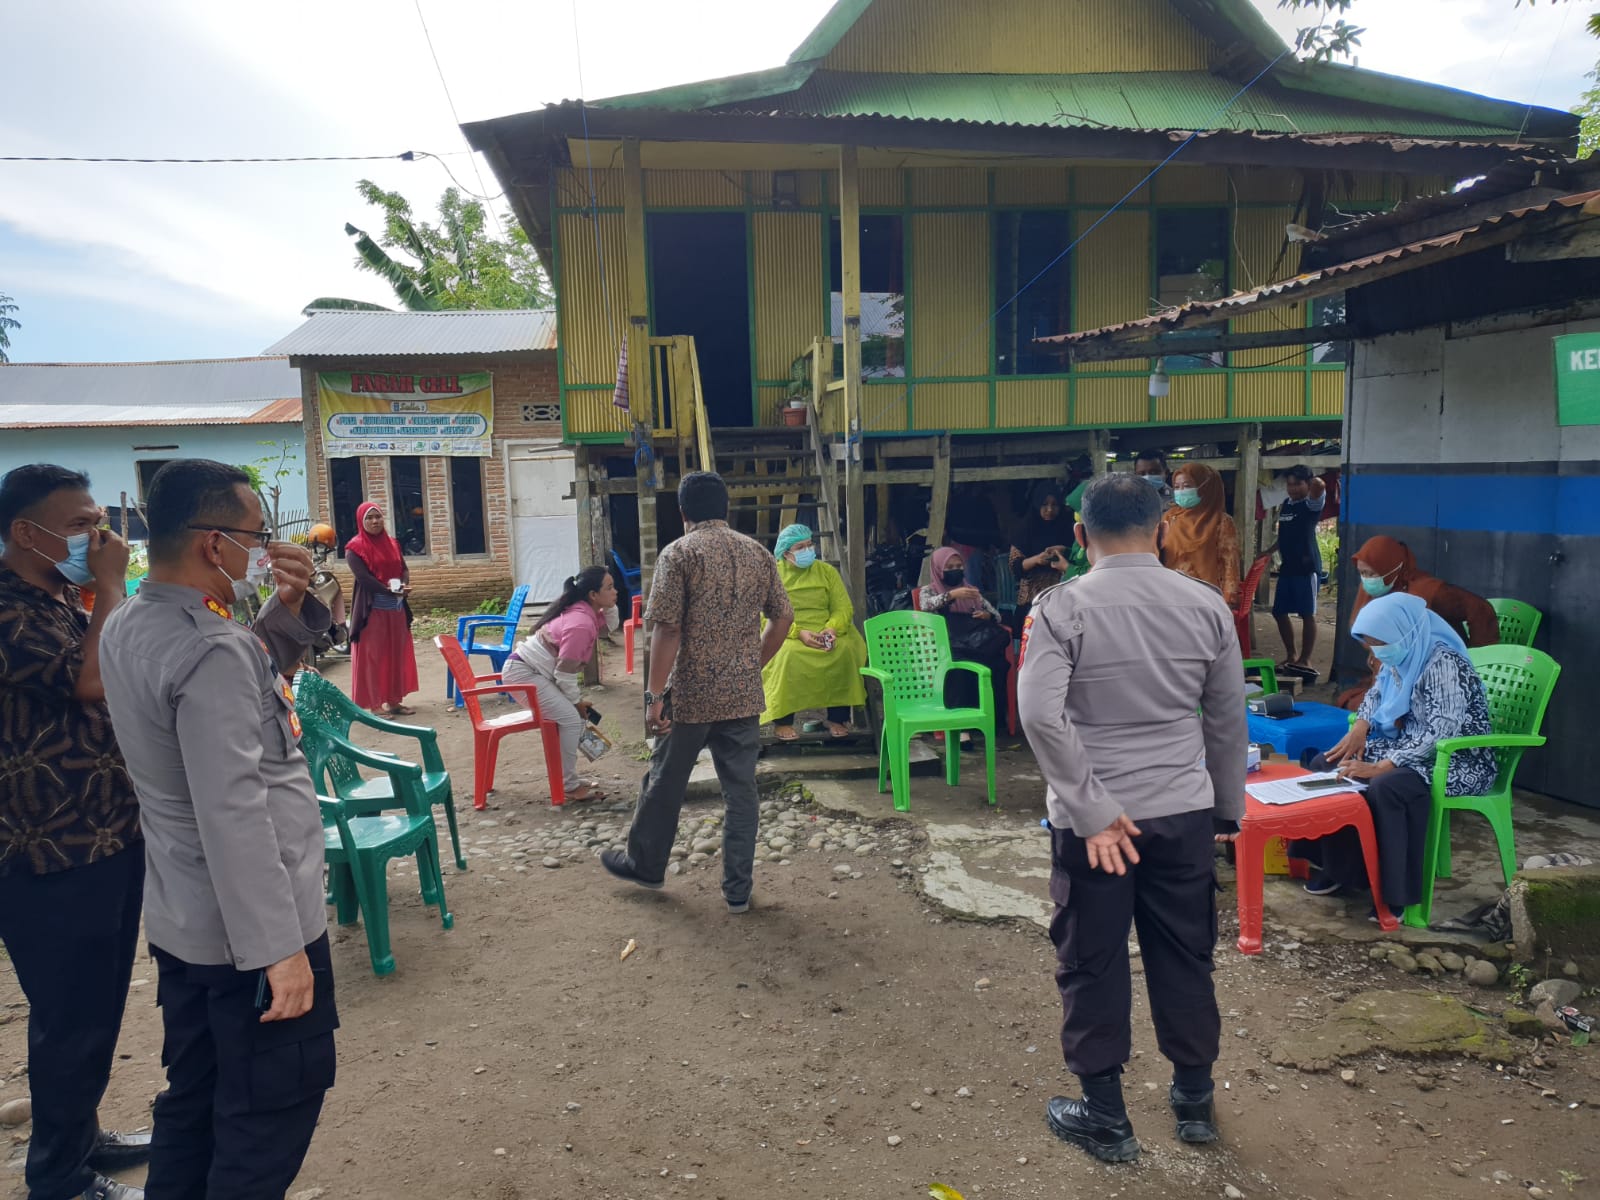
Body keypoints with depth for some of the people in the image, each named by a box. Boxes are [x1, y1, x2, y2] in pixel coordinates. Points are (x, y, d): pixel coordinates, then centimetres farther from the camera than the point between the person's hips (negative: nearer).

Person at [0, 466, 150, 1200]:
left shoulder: (63, 597, 11)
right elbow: (95, 681, -30)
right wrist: (112, 583, -20)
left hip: (108, 836, 9)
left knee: (99, 1005, 21)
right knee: (70, 1016, 6)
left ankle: (80, 1137, 39)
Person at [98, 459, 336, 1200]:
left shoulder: (129, 628, 4)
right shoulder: (211, 648, -25)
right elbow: (233, 815, -29)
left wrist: (288, 609, 1)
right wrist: (279, 948, -25)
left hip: (182, 922, 9)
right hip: (245, 929, -9)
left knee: (196, 1099, 23)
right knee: (270, 1113, 8)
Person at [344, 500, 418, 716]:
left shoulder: (392, 543, 13)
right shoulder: (355, 548, -8)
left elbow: (404, 568, 9)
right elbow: (363, 578, -17)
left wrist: (404, 586, -13)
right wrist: (391, 591, -21)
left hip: (396, 609, 7)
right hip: (372, 609, -6)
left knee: (397, 655, 9)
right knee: (373, 656, -2)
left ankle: (393, 700, 18)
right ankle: (375, 704, 3)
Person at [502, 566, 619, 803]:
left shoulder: (584, 612, 6)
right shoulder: (581, 624, -23)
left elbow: (611, 625, 24)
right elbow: (564, 673, -20)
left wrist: (610, 606, 5)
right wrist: (577, 700, -5)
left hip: (531, 670, 10)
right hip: (523, 673, -10)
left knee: (576, 716, 10)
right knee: (571, 719, -15)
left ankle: (568, 776, 17)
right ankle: (569, 785, -6)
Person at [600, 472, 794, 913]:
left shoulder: (679, 553, -9)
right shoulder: (758, 552, 6)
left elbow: (667, 629, -15)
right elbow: (783, 618, 9)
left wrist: (655, 695, -12)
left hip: (690, 695, -4)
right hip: (744, 696, 4)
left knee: (665, 782, 14)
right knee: (741, 790, 9)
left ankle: (645, 864, 33)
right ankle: (738, 888, 15)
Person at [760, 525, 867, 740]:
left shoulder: (826, 571, 10)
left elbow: (844, 607, 3)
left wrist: (832, 628, -19)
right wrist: (799, 632, -23)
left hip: (825, 632, 2)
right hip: (788, 634, -2)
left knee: (845, 649, -30)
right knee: (789, 653, -36)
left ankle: (838, 718, -21)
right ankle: (782, 721, -24)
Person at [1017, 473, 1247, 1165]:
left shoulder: (1061, 607, -12)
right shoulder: (1206, 605, -2)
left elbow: (1041, 714, -23)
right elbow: (1227, 720, 5)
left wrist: (1092, 810, -17)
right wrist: (1229, 810, 17)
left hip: (1093, 816, -3)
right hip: (1184, 812, 3)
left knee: (1092, 965, 10)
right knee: (1185, 958, 18)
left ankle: (1105, 1119, 24)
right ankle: (1195, 1102, 35)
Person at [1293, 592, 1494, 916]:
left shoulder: (1443, 664, -24)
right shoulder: (1403, 656, 2)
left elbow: (1440, 735, -30)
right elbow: (1377, 693, 20)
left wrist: (1380, 768, -31)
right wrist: (1359, 728, 1)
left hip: (1458, 760, -9)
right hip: (1409, 747, 9)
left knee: (1384, 788, -35)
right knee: (1325, 766, 0)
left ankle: (1396, 891, -21)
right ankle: (1338, 867, 6)